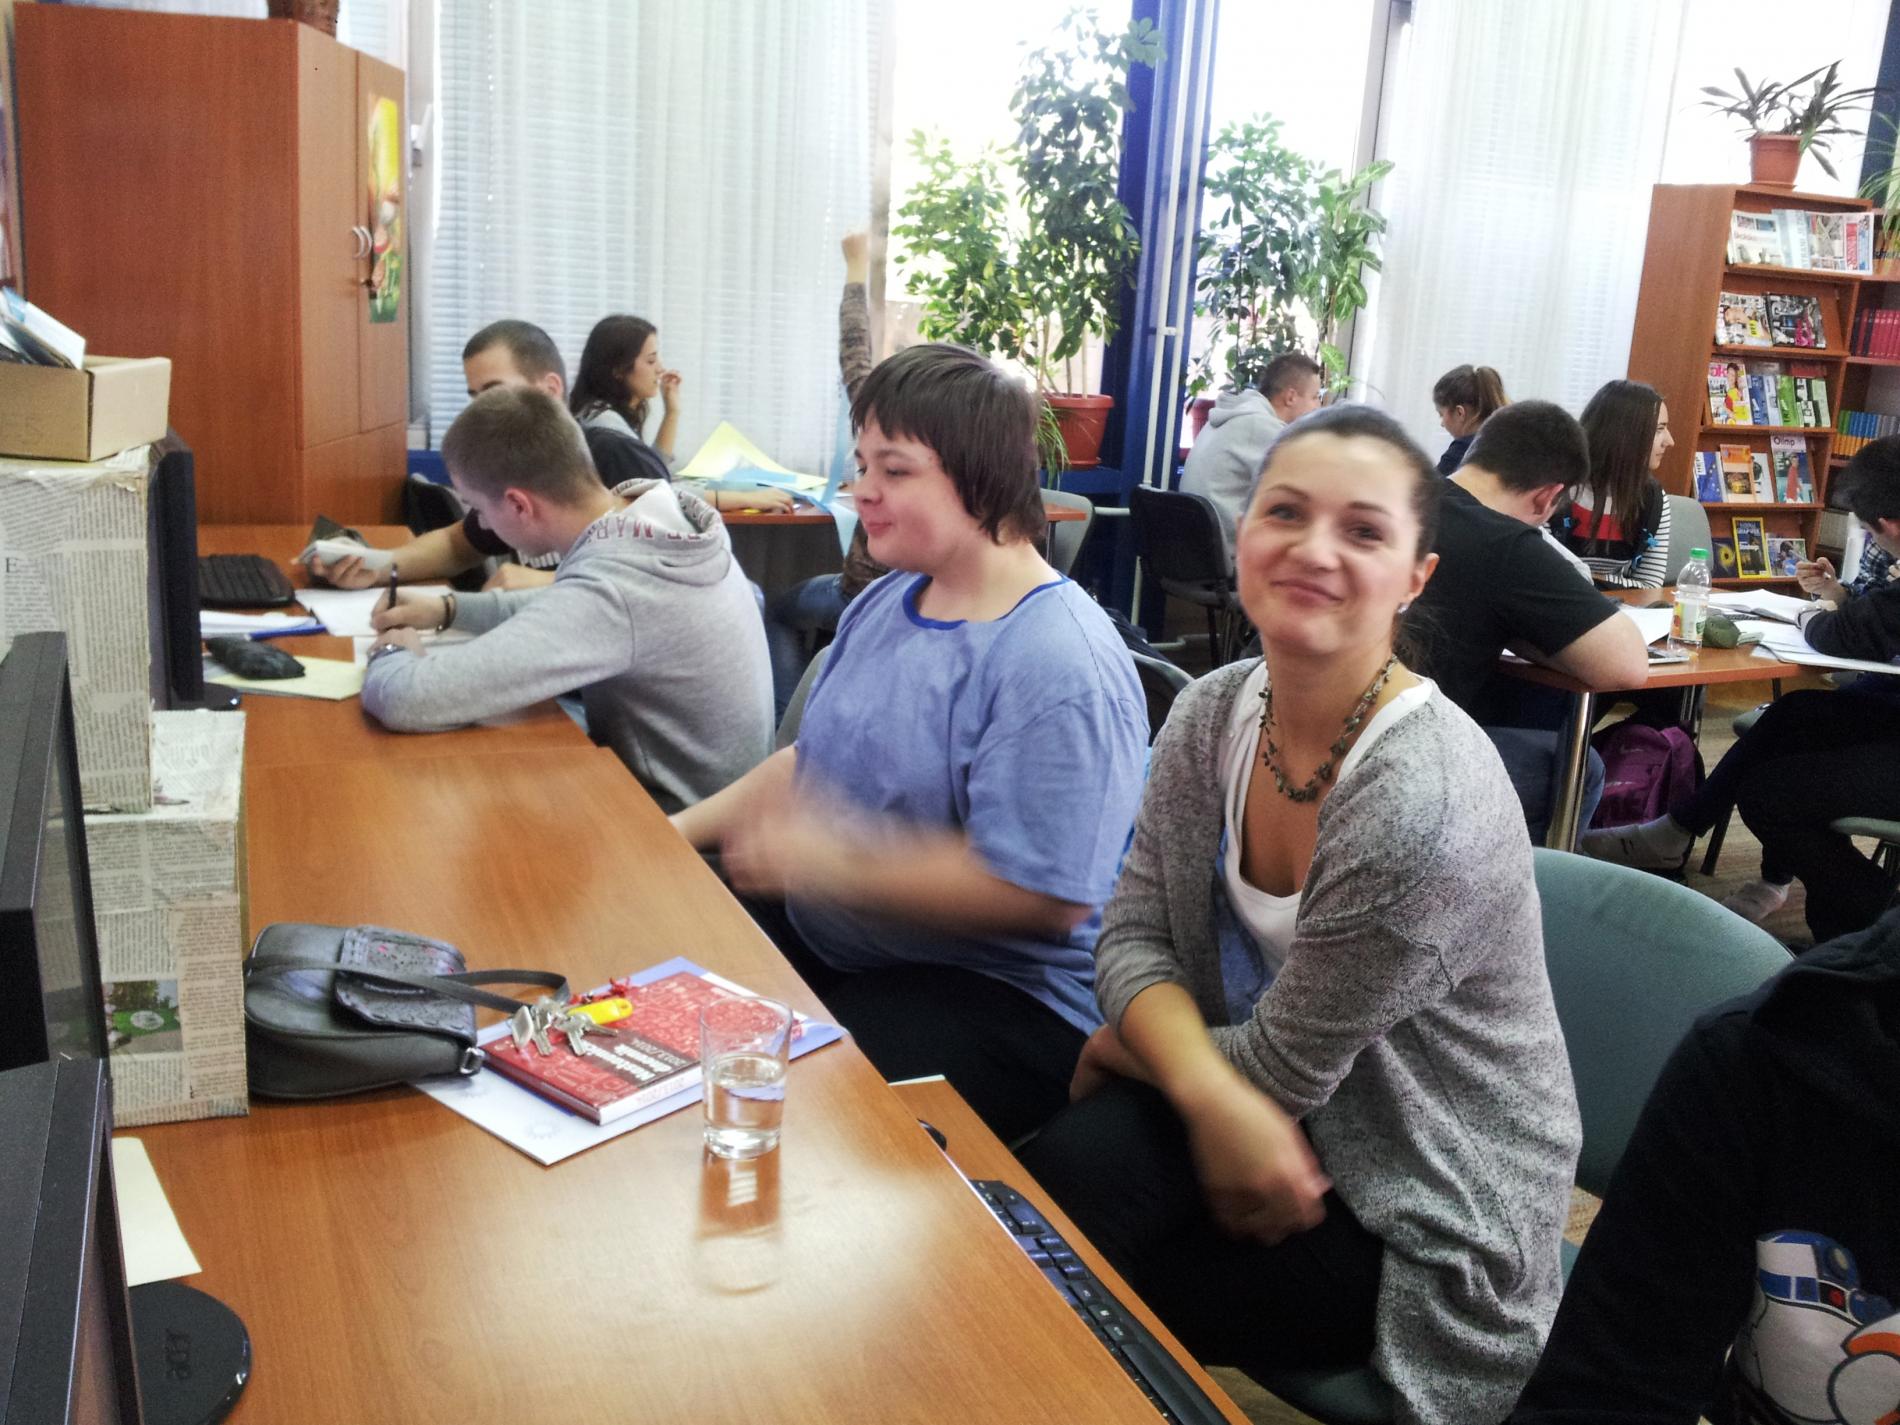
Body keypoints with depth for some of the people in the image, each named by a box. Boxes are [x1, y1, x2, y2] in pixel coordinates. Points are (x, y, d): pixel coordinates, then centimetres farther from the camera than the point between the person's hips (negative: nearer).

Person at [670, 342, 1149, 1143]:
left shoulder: (1059, 669, -22)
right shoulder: (887, 603, 8)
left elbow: (1042, 896, -27)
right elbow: (816, 759, 20)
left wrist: (825, 860, -25)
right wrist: (687, 829, 6)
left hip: (996, 998, -9)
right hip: (824, 938, 9)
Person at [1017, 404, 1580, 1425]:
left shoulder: (1424, 802, -29)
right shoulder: (1213, 713, -7)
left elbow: (1282, 1063, -20)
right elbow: (1133, 934, -5)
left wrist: (1129, 1048, -3)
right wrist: (1214, 1094, -24)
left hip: (1425, 1219, -5)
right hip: (1271, 1114, 5)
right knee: (1067, 1171, -24)